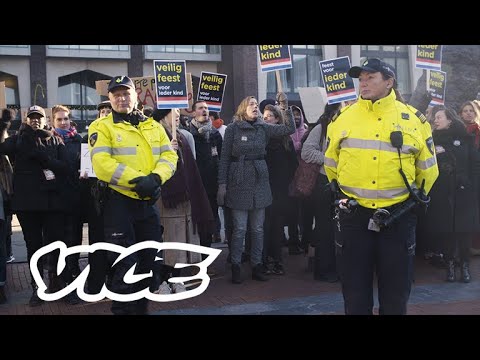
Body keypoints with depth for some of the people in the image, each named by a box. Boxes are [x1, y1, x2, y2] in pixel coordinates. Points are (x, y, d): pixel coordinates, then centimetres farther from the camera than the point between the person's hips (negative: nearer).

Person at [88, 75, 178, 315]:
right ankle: (122, 310, 12)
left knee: (147, 261, 15)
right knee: (124, 263, -3)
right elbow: (102, 164, -17)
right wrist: (138, 179, -23)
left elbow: (169, 155, 3)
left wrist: (156, 178, -16)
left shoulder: (153, 126, 12)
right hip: (119, 202, -5)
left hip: (148, 202, 5)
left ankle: (141, 307, 31)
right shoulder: (102, 127, -3)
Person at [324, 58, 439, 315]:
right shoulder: (343, 117, 3)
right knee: (355, 290, 11)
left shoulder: (414, 119, 1)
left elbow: (428, 169, 11)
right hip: (353, 216, 1)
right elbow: (330, 163, 15)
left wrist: (414, 198, 13)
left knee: (396, 292, 11)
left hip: (398, 217, 0)